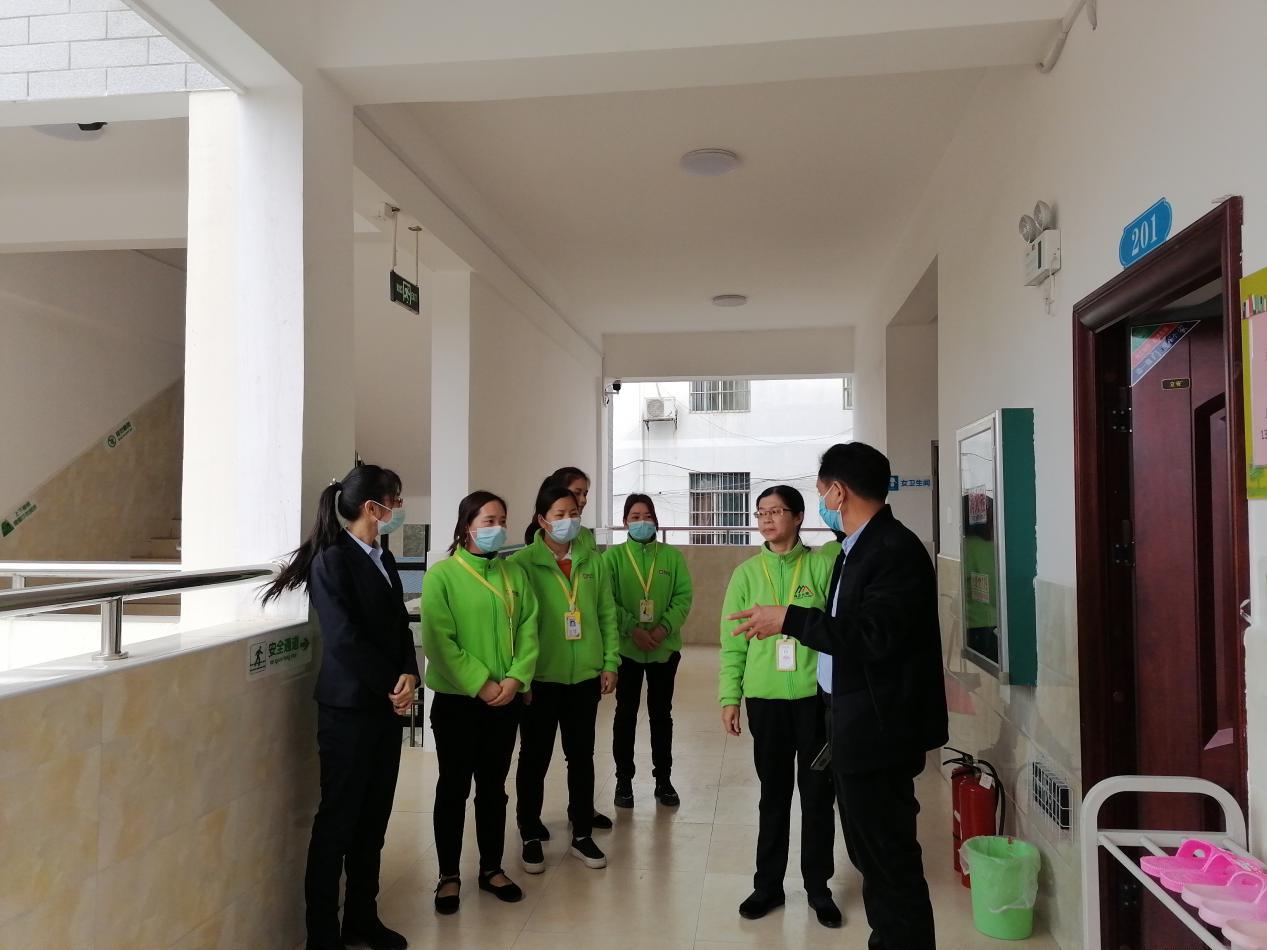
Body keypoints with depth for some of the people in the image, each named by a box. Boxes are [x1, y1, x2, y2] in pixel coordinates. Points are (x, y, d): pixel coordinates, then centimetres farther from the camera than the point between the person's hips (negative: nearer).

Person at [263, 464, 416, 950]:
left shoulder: (383, 559, 10)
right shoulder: (331, 560, -13)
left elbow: (400, 626, 9)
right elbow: (344, 638, -19)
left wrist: (409, 676, -8)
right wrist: (392, 685, -12)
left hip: (386, 707, 7)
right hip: (349, 708, -7)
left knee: (373, 818, 15)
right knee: (338, 820, 4)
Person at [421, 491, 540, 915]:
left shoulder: (515, 574, 5)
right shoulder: (442, 575, -9)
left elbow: (529, 629, 2)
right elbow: (438, 641, -15)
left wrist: (516, 678, -12)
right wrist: (480, 684, -18)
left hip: (506, 700, 4)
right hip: (457, 700, -4)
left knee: (494, 786, 14)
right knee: (454, 787, 8)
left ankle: (492, 868, 29)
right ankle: (449, 875, 23)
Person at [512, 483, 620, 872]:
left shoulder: (593, 562, 5)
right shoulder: (523, 562, -7)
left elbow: (607, 615, 8)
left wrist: (611, 663, 3)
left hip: (586, 675, 4)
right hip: (541, 677, -3)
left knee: (582, 756, 13)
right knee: (535, 757, 9)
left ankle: (582, 835, 28)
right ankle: (531, 837, 26)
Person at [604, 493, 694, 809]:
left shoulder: (673, 556, 2)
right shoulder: (613, 555, -2)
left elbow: (684, 596, -3)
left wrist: (664, 628, -16)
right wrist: (633, 629, -19)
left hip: (665, 648, 1)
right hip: (626, 648, -1)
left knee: (662, 714, 11)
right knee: (626, 714, 8)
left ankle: (663, 779, 24)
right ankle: (624, 780, 21)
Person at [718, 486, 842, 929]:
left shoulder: (822, 566, -2)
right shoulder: (746, 573, 3)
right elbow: (733, 642, 4)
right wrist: (729, 696, 0)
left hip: (816, 695, -1)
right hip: (765, 697, 1)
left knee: (818, 792, 9)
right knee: (773, 793, 13)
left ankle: (818, 886, 26)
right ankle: (768, 884, 27)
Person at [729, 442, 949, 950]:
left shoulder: (896, 549, -18)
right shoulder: (857, 549, 12)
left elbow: (875, 636, -27)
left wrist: (790, 619, -24)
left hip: (878, 731, -10)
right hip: (856, 726, 10)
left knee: (889, 858, 0)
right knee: (871, 853, 20)